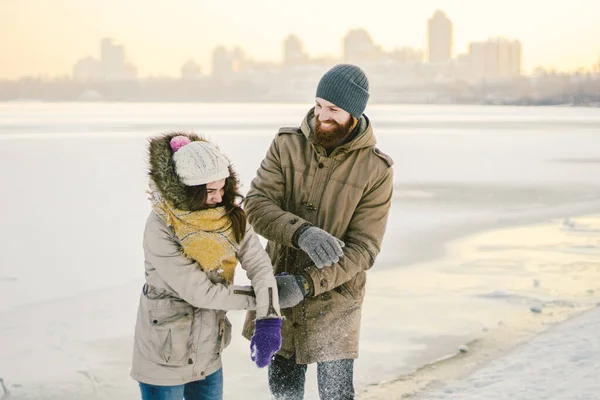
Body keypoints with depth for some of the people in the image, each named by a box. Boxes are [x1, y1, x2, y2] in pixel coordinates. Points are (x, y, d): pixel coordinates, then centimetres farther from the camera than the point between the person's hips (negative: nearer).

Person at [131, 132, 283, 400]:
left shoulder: (229, 213, -6)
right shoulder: (160, 230, -23)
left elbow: (259, 264, -12)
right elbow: (200, 293, -22)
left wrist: (268, 319, -27)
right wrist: (261, 299, -13)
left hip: (208, 353, 5)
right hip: (165, 357, -5)